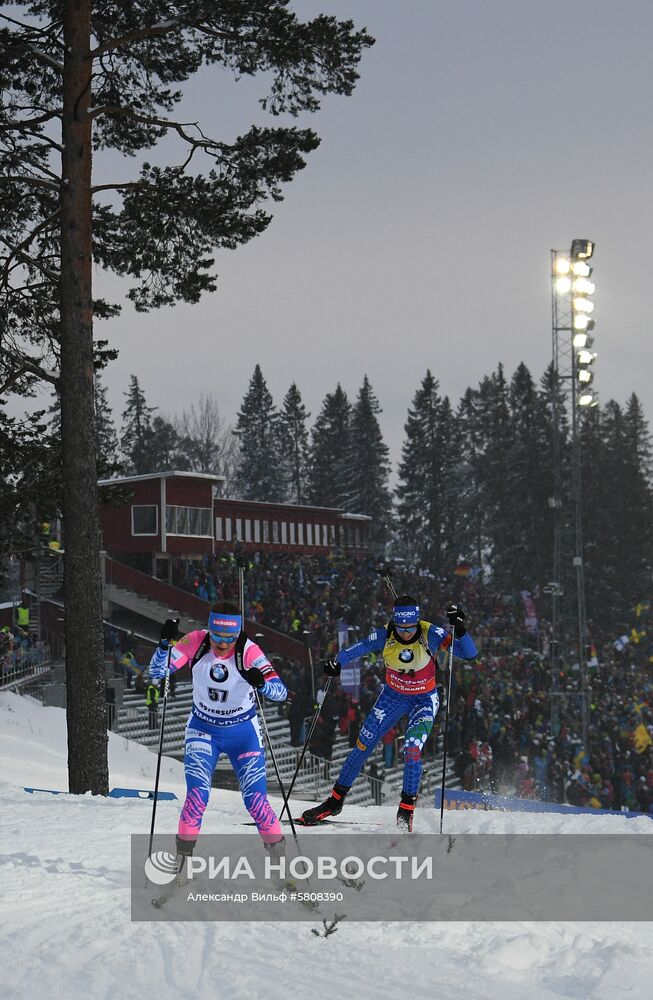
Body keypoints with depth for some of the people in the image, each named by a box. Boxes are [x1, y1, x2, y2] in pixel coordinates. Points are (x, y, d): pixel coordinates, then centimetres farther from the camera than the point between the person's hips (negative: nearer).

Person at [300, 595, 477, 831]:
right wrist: (336, 664, -42)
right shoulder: (385, 635, -20)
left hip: (424, 700, -2)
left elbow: (469, 654, -29)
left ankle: (406, 810, -5)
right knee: (363, 746, 2)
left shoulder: (430, 634, -25)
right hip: (393, 696, 3)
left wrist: (459, 630, -46)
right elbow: (355, 650, -22)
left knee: (412, 750, -21)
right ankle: (335, 801, 17)